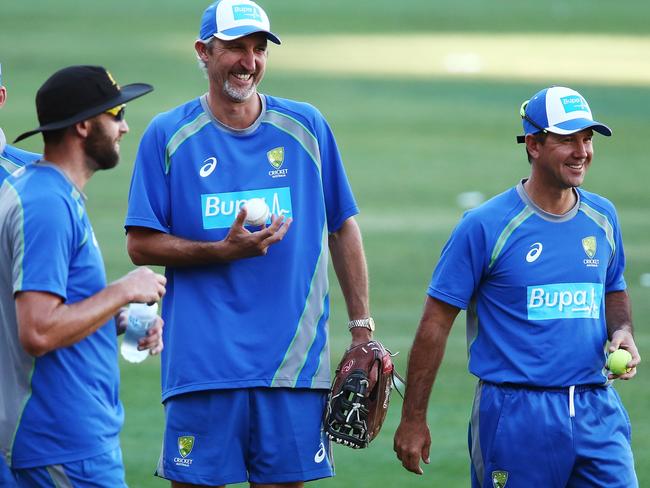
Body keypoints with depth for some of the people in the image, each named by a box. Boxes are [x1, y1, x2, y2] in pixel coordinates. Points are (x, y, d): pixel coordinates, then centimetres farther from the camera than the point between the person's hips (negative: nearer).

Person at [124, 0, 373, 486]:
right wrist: (224, 251, -15)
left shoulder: (305, 127, 7)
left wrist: (362, 329, 8)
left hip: (295, 361, 2)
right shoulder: (168, 135, 1)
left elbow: (344, 230, 13)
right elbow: (141, 245, 0)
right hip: (202, 365, -2)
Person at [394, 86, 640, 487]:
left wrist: (622, 332, 3)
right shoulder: (485, 226, -7)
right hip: (518, 414, -5)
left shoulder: (602, 217, 9)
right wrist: (413, 419, -5)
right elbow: (436, 322, -4)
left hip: (597, 409, 5)